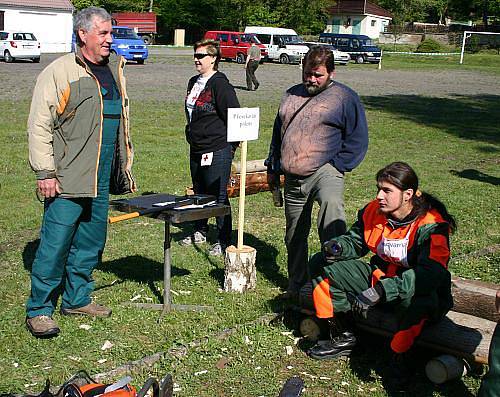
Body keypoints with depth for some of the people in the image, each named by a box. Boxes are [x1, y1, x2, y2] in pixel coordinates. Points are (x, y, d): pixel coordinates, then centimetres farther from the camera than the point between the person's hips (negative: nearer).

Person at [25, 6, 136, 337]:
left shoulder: (115, 69, 16)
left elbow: (122, 121, 22)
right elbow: (39, 126, -10)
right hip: (68, 180, -7)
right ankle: (39, 310, 5)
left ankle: (77, 299, 27)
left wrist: (126, 167, 20)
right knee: (56, 243, -5)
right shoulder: (59, 72, -6)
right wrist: (45, 173, -15)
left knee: (91, 243, 13)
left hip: (102, 179, 7)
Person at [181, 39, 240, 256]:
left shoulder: (220, 84, -14)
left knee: (218, 196, -4)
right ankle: (200, 232, 34)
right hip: (196, 150, 9)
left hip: (217, 151, -9)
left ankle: (224, 241, 6)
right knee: (199, 193, 19)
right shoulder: (194, 82, 14)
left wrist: (230, 146, -13)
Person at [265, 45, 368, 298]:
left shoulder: (344, 97, 0)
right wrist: (273, 167, 22)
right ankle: (296, 285, 28)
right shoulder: (291, 95, 18)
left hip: (324, 171, -6)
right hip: (292, 178, 6)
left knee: (331, 206, -37)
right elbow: (278, 133, 26)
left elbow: (357, 140, -2)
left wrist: (336, 166, -9)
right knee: (294, 236, 13)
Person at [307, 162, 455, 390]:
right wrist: (339, 247, -16)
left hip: (415, 288, -6)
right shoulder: (373, 211, -6)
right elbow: (355, 241, 11)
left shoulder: (431, 225, -25)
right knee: (321, 265, -1)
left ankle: (402, 357, -13)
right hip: (379, 276, 7)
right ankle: (342, 338, 6)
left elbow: (431, 273, -37)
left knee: (416, 300, -44)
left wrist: (380, 291, -44)